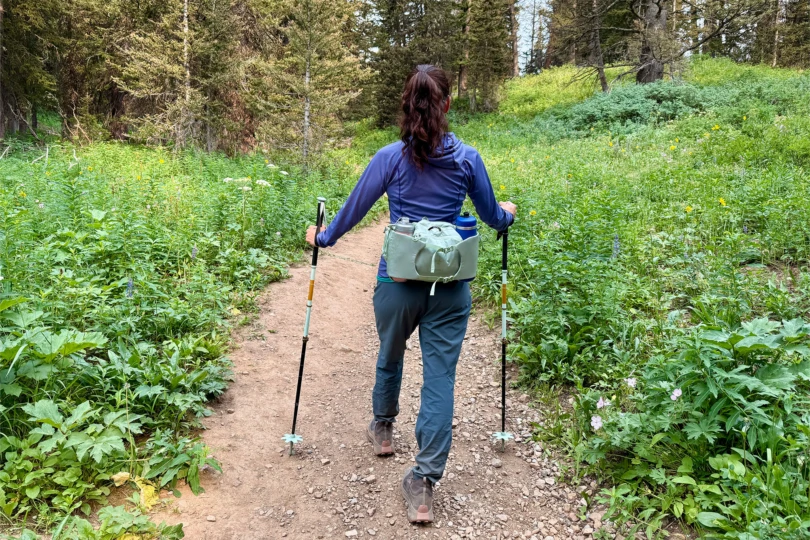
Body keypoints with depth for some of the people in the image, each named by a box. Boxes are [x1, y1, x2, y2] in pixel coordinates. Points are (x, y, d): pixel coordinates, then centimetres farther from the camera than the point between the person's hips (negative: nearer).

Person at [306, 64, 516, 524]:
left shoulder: (391, 157, -6)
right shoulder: (467, 158, -2)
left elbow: (354, 209, 2)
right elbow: (493, 217, 11)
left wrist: (323, 238, 21)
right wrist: (508, 213, 35)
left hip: (398, 283, 0)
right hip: (450, 287, 0)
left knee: (390, 358, 24)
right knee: (440, 377, 4)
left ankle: (383, 430, 49)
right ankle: (424, 484, 4)